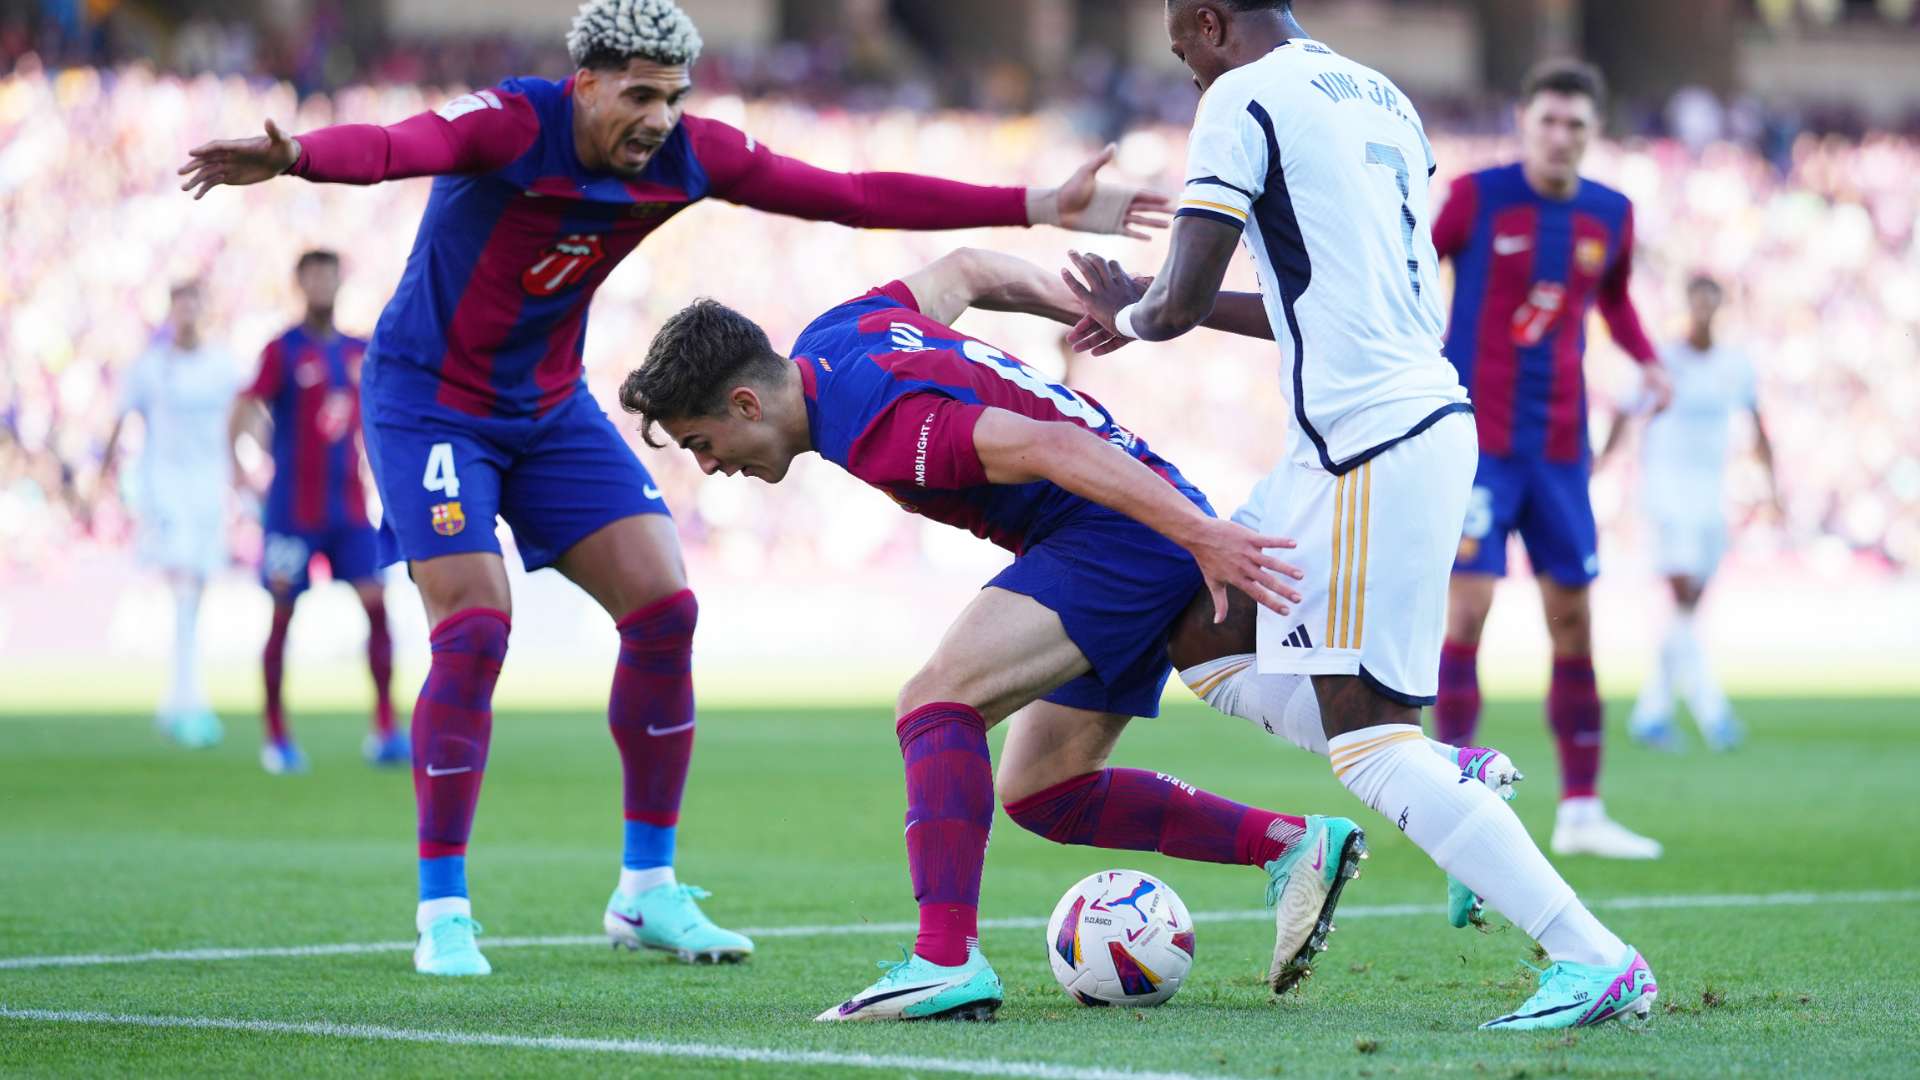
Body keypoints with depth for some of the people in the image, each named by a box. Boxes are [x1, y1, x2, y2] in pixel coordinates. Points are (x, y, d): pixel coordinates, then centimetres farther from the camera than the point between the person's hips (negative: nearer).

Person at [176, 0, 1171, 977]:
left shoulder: (688, 156, -9)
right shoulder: (511, 126, -27)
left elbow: (850, 197, -4)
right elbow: (394, 148, -47)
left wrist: (1036, 209, -5)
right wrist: (290, 157, -70)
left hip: (552, 407, 6)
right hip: (429, 402, -6)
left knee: (662, 609, -3)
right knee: (474, 630, -17)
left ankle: (647, 891, 9)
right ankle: (442, 915, -5)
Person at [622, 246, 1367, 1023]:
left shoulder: (876, 429, -23)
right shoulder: (830, 336, 7)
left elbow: (1054, 448, -31)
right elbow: (964, 273, 23)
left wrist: (1201, 536, -35)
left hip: (1126, 526, -11)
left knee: (936, 704, -23)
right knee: (1044, 792, 14)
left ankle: (948, 960, -31)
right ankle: (1291, 845, 15)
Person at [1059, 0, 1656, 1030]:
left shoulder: (1245, 98, -8)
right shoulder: (1384, 100, 19)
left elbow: (1180, 301, -12)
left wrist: (1134, 315, 12)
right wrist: (1157, 307, 30)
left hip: (1372, 449, -9)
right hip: (1419, 414, 9)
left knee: (1367, 739, -8)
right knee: (1202, 634, 18)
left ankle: (1595, 960, -12)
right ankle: (1445, 782, 11)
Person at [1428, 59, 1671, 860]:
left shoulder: (1610, 215, 5)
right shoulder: (1478, 196, -7)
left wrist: (1647, 360, 5)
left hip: (1559, 447, 5)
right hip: (1476, 436, -4)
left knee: (1573, 621, 5)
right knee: (1467, 606, -12)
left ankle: (1581, 810, 12)